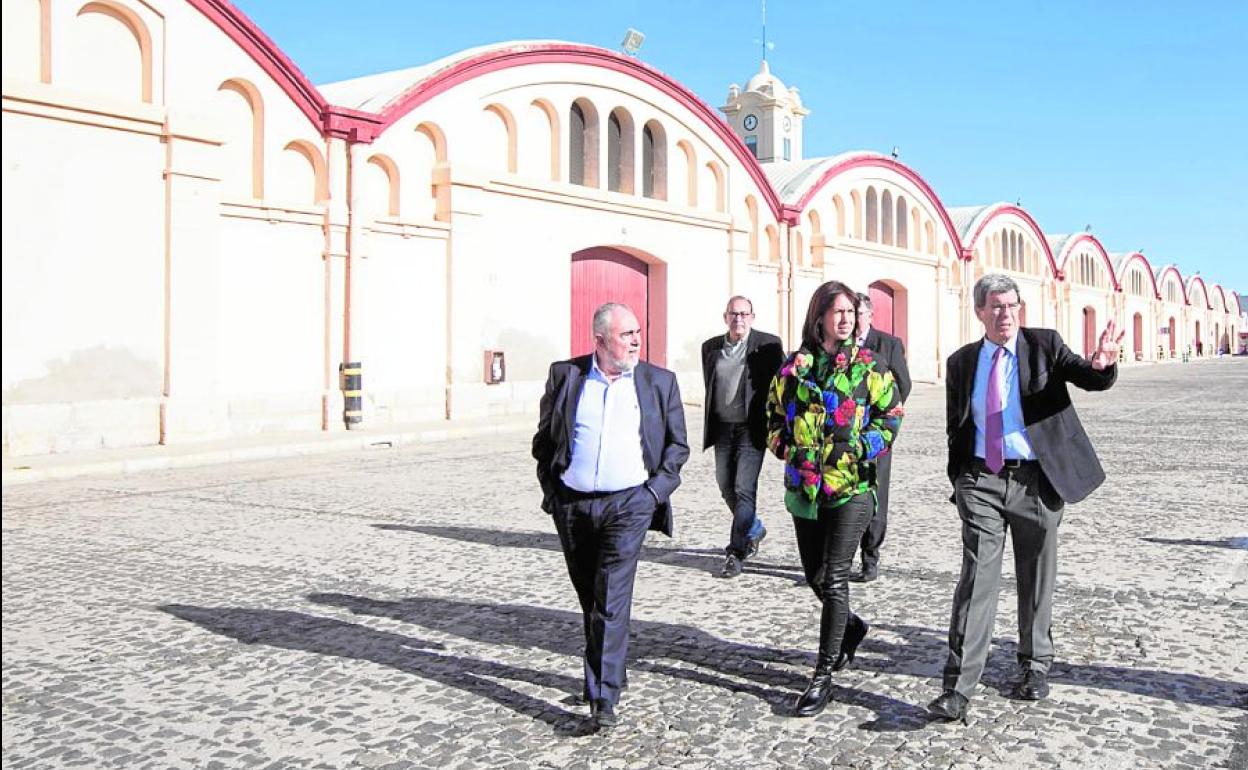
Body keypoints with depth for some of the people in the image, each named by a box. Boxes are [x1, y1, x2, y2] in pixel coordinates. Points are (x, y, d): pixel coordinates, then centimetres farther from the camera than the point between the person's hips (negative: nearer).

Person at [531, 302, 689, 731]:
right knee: (589, 598, 14)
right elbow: (544, 439, 10)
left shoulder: (659, 381, 4)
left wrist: (656, 490, -3)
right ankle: (609, 674, 33)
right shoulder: (565, 375, 4)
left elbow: (677, 445, 8)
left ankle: (603, 698, -7)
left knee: (612, 599, -10)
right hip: (572, 504, 2)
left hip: (628, 503, -2)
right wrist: (551, 491, 3)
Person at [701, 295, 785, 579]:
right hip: (722, 429, 5)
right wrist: (710, 426, 13)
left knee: (744, 489, -10)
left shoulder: (768, 345, -3)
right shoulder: (711, 347, 10)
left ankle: (736, 553, -4)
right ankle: (754, 529, 39)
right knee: (727, 487, 14)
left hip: (752, 428, -5)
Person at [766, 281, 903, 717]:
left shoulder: (868, 365, 2)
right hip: (804, 485, 4)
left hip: (851, 485, -3)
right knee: (814, 576, 12)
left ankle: (824, 675, 0)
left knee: (834, 579, -8)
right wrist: (787, 447, 1)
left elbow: (890, 415, 2)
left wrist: (859, 445, -9)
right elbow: (774, 414, 15)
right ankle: (849, 627, 42)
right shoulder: (794, 366, 7)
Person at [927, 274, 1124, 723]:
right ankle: (958, 689, -7)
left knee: (1036, 580, 11)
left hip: (1036, 480, 0)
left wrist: (1101, 365, -32)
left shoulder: (1044, 345, 2)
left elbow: (1092, 381, -10)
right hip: (982, 481, 1)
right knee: (977, 578, -7)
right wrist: (959, 479, 8)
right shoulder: (962, 362, 8)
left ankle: (1035, 666, 30)